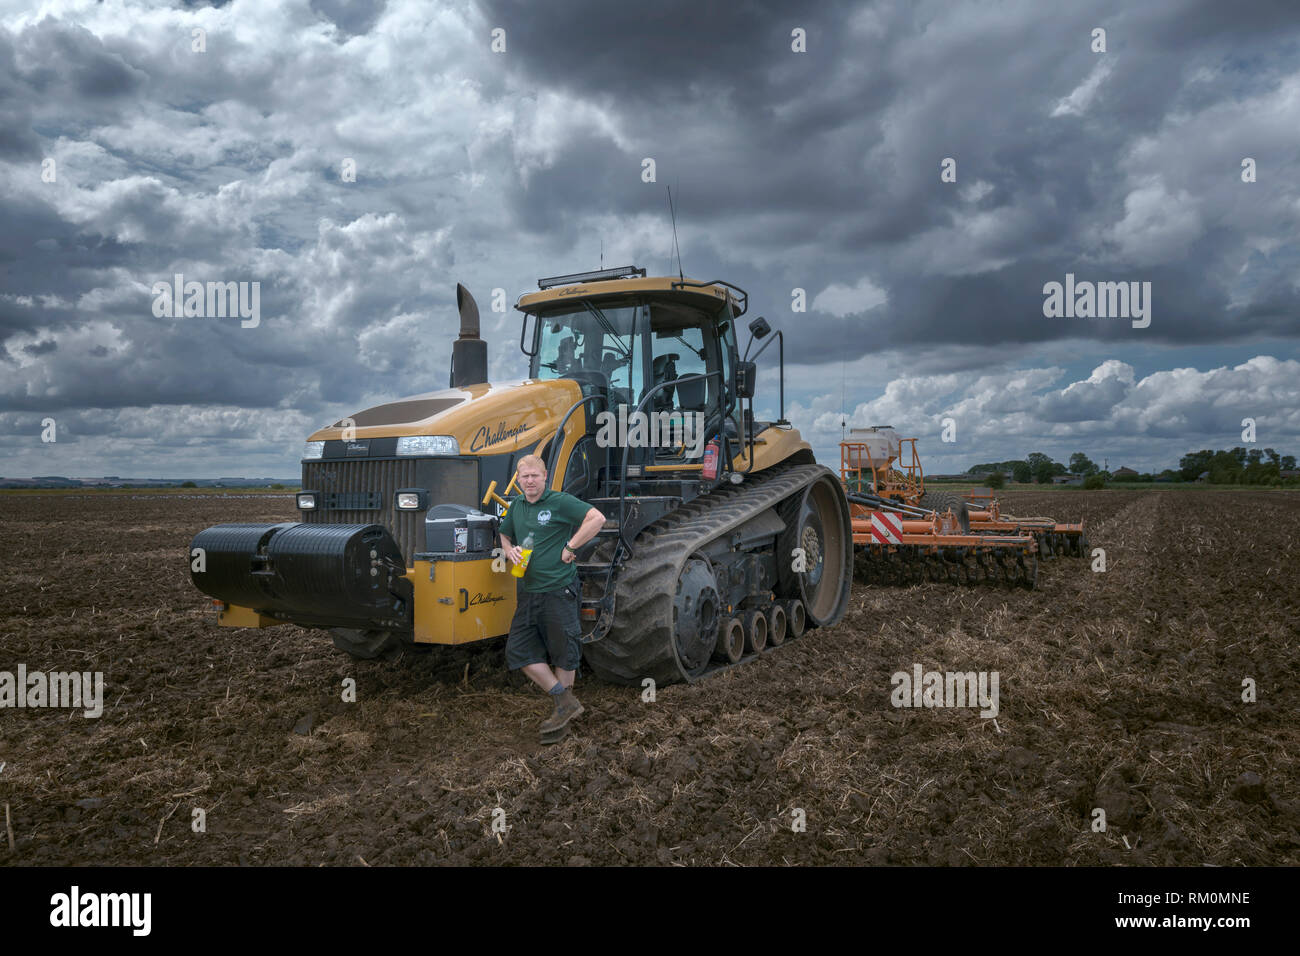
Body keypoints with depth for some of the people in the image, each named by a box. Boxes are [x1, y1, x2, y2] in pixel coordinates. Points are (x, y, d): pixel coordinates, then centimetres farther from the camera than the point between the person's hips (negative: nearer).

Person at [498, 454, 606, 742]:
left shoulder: (560, 502, -8)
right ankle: (564, 701, 11)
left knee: (563, 653, 6)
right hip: (528, 591, 7)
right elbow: (505, 535, 27)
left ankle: (564, 712, 21)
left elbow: (597, 518, -16)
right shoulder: (516, 506, 11)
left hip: (559, 591, -7)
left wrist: (570, 548, -16)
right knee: (518, 650, 2)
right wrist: (510, 550, 4)